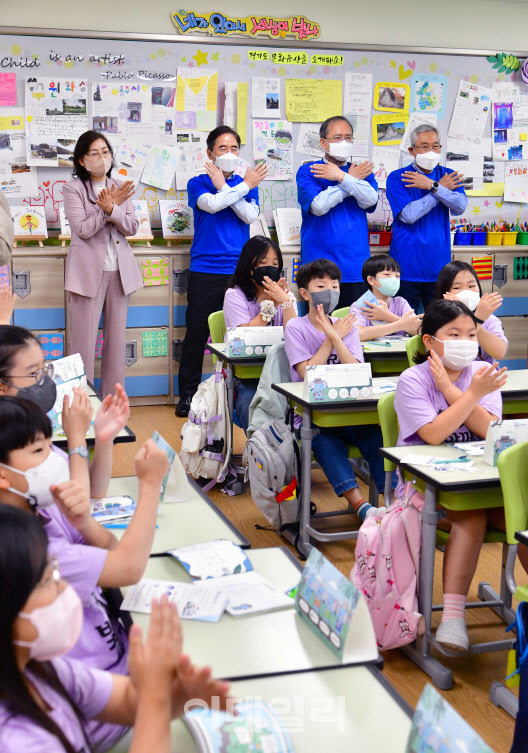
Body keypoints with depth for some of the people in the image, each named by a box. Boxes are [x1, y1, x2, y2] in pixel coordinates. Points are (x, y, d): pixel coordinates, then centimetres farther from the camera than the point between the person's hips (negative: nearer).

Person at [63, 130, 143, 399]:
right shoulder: (73, 189, -2)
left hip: (119, 270, 5)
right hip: (88, 271, -5)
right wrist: (109, 208, -18)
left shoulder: (121, 188, 12)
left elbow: (132, 228, 1)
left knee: (117, 338, 7)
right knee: (84, 339, -5)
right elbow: (83, 230, -12)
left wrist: (112, 209, -16)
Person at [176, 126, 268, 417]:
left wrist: (223, 186, -9)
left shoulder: (246, 183, 12)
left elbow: (249, 216, -6)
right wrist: (244, 186, -9)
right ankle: (187, 394, 13)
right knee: (196, 332, 1)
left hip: (239, 270, 2)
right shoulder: (198, 183, 6)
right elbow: (212, 204, -15)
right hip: (205, 271, -2)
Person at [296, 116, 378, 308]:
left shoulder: (362, 171, 15)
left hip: (356, 269, 2)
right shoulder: (307, 172, 6)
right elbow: (318, 206, -11)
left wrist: (341, 177, -13)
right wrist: (353, 179, -3)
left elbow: (370, 199, -5)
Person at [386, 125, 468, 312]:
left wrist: (432, 186, -17)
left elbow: (460, 206, -8)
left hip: (438, 266, 3)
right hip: (407, 266, -3)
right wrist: (442, 189, -8)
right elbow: (408, 215, -15)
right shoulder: (397, 178, -1)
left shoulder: (448, 177, 9)